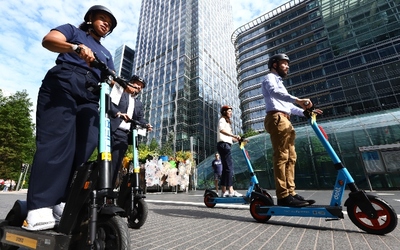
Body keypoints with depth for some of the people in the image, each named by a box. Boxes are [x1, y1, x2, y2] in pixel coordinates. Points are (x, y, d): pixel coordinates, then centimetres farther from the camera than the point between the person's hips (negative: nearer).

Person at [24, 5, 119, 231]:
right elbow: (48, 40, 2)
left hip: (89, 97, 4)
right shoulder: (73, 31, 23)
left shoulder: (106, 54, 33)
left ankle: (64, 203, -12)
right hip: (61, 85, -4)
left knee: (85, 145, -15)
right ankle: (40, 208, -19)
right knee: (56, 140, -19)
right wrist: (76, 48, -18)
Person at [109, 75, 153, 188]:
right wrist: (118, 113, -23)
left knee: (116, 163, -1)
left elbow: (140, 118, 13)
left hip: (124, 135, 4)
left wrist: (146, 125, -9)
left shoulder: (139, 104, 26)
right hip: (111, 130, -3)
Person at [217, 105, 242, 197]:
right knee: (229, 167, -14)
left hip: (226, 145, 10)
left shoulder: (227, 122, 28)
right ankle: (231, 191, -15)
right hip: (223, 144, -10)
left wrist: (238, 139, 9)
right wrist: (234, 135, -34)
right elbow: (221, 130, -25)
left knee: (225, 168, 6)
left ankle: (224, 191, 9)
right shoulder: (222, 120, -1)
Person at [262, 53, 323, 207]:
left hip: (284, 120, 10)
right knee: (281, 157, -16)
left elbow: (288, 107, 31)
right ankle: (283, 196, -16)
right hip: (277, 119, -10)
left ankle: (290, 193, 6)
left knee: (290, 157, 4)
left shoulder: (279, 82, 36)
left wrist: (305, 112, 17)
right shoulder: (270, 78, 8)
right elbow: (274, 91, -18)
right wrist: (297, 100, -31)